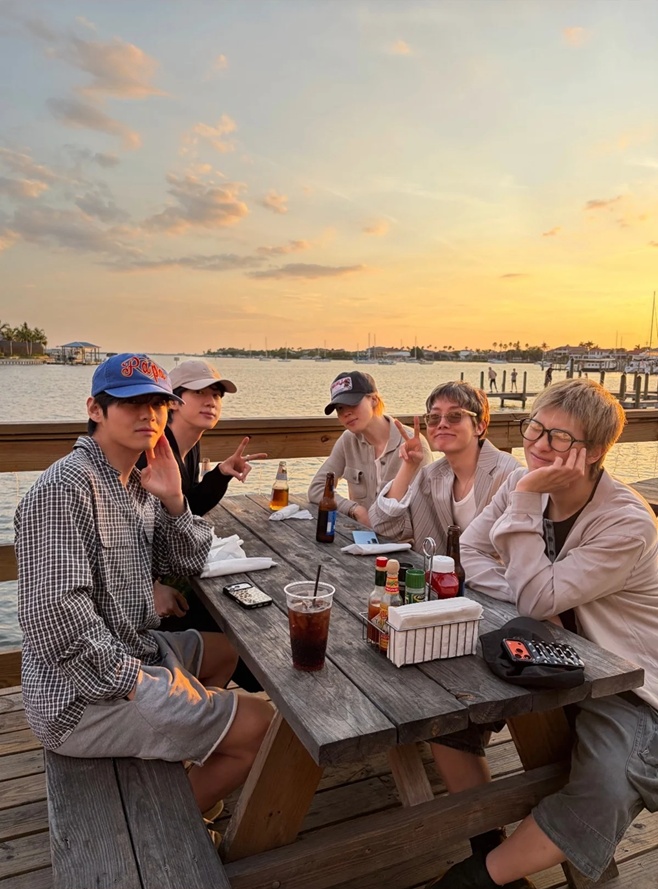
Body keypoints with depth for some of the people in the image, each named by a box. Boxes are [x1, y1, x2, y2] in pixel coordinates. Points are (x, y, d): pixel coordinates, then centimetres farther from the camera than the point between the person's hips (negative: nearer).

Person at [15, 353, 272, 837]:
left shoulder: (135, 483, 6)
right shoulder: (63, 489, -23)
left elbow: (189, 563, 9)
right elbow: (58, 615, -29)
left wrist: (173, 500, -7)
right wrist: (135, 681, -21)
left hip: (133, 651, 10)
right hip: (84, 697, -10)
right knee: (260, 725, -9)